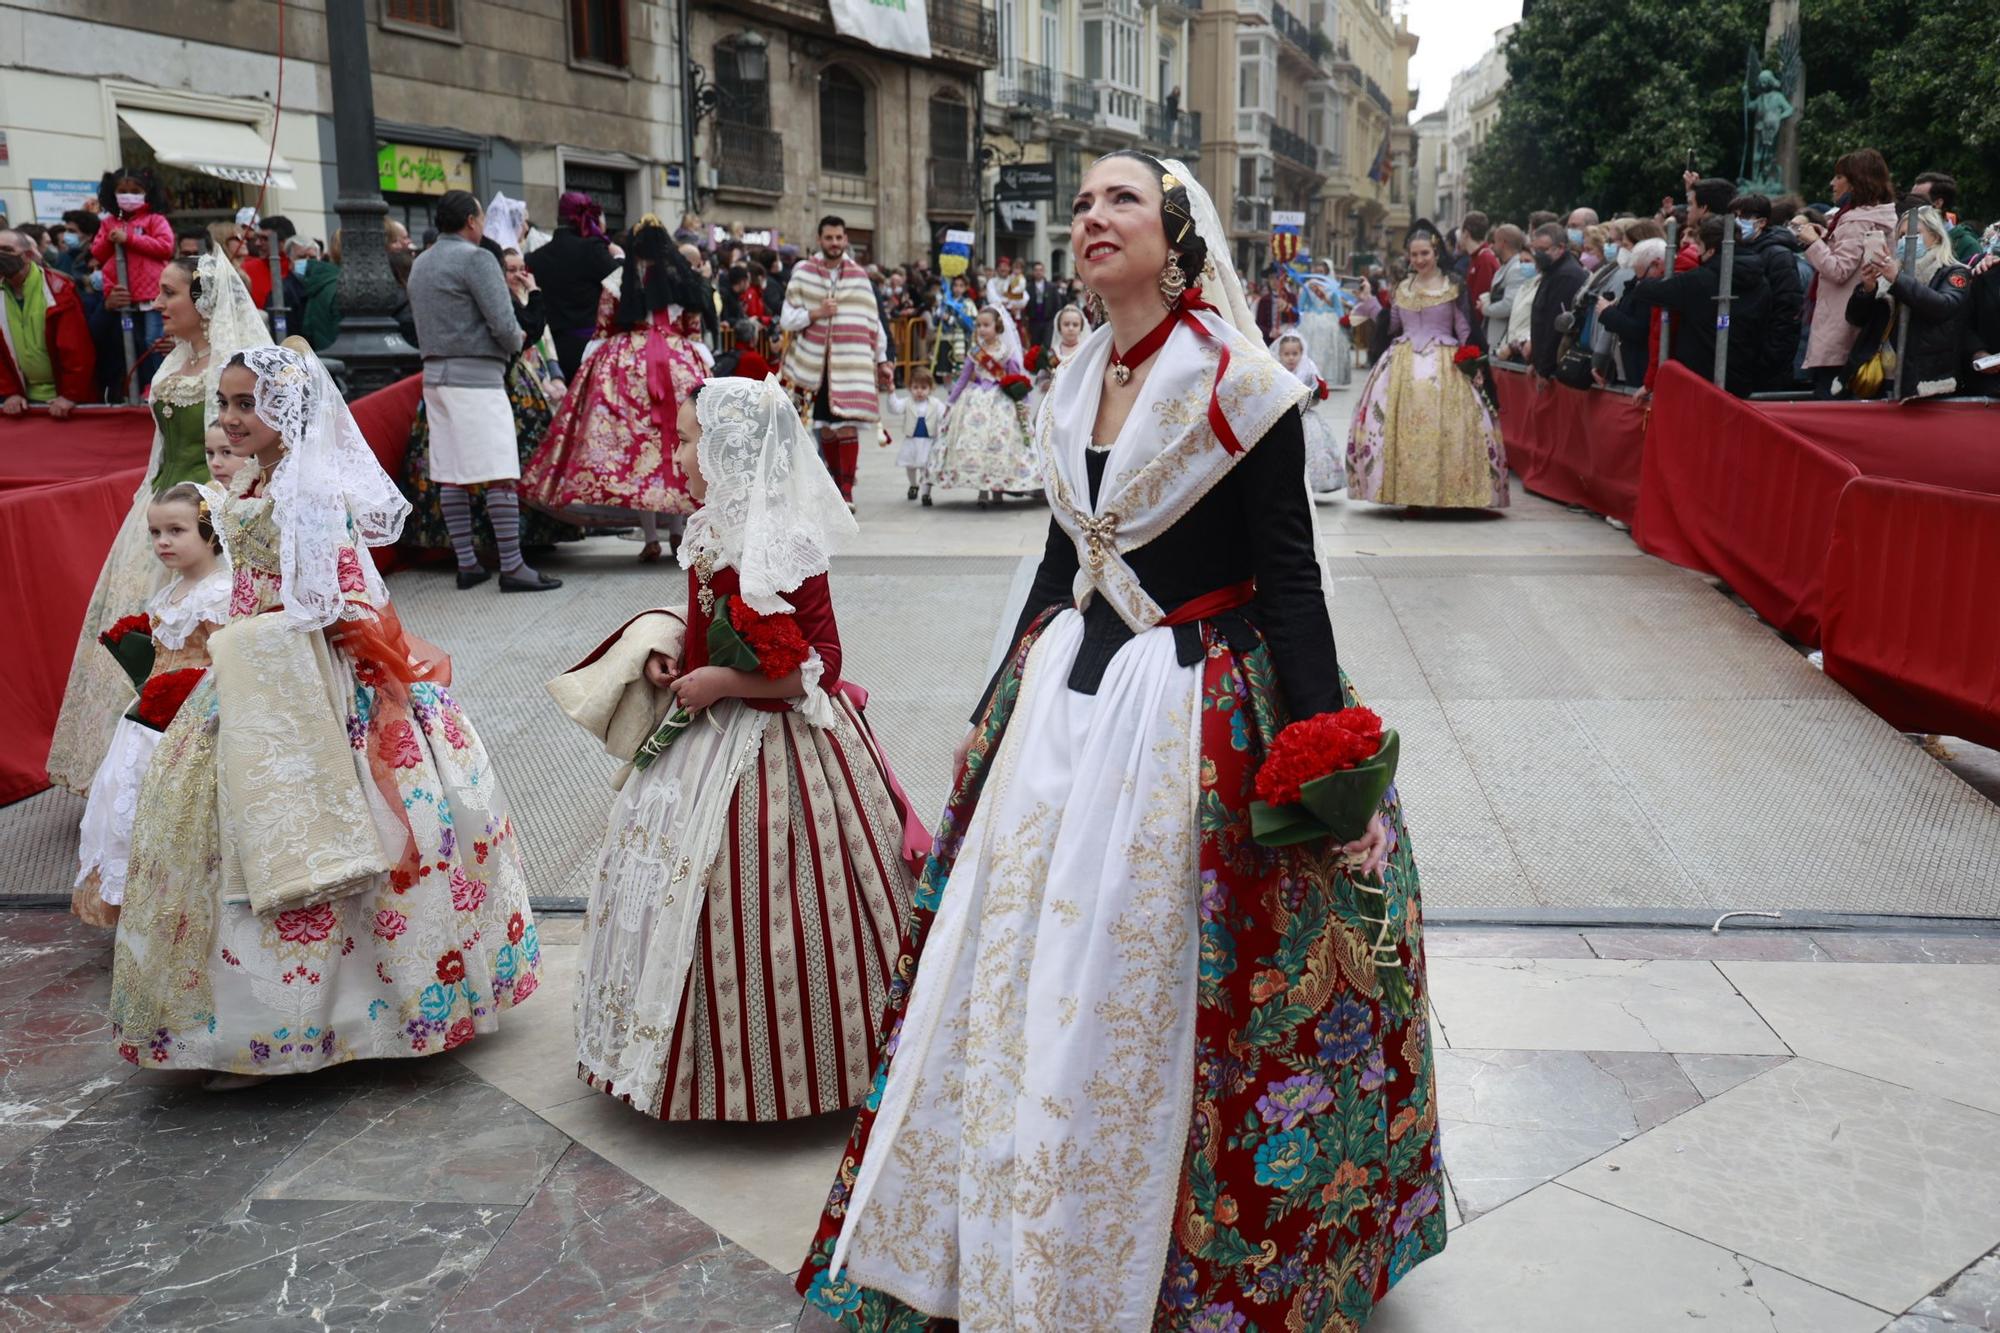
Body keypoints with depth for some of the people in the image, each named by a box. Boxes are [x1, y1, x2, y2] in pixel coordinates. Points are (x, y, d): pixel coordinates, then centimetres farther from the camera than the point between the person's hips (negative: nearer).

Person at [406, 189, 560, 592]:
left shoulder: (420, 264, 16)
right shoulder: (476, 259, -9)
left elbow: (422, 322, 20)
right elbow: (504, 324, -17)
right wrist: (516, 341, 5)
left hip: (434, 373, 9)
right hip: (477, 377, -9)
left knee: (450, 474, 8)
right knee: (500, 474, -7)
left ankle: (466, 562, 12)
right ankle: (511, 567, -8)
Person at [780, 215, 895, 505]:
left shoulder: (860, 276, 8)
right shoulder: (803, 273, 5)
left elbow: (874, 321, 12)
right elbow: (787, 320, 3)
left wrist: (882, 360, 11)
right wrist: (816, 313, -12)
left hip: (852, 363, -1)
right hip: (816, 362, 1)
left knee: (847, 425, -12)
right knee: (824, 427, 8)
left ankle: (847, 490, -10)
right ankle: (837, 480, 25)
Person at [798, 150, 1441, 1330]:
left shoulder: (1239, 386, -11)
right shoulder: (1074, 391, 8)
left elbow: (1288, 578, -12)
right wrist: (1009, 699, 20)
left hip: (1196, 711, -6)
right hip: (1067, 696, 7)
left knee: (1141, 993, 2)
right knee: (1020, 963, 11)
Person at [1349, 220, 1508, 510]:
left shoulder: (1452, 286, 2)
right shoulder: (1403, 288, 14)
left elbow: (1463, 329, 2)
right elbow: (1391, 326, 18)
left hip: (1443, 364, -4)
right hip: (1404, 363, 4)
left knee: (1441, 427, -9)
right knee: (1402, 427, -3)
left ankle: (1439, 493, -4)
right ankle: (1406, 491, 3)